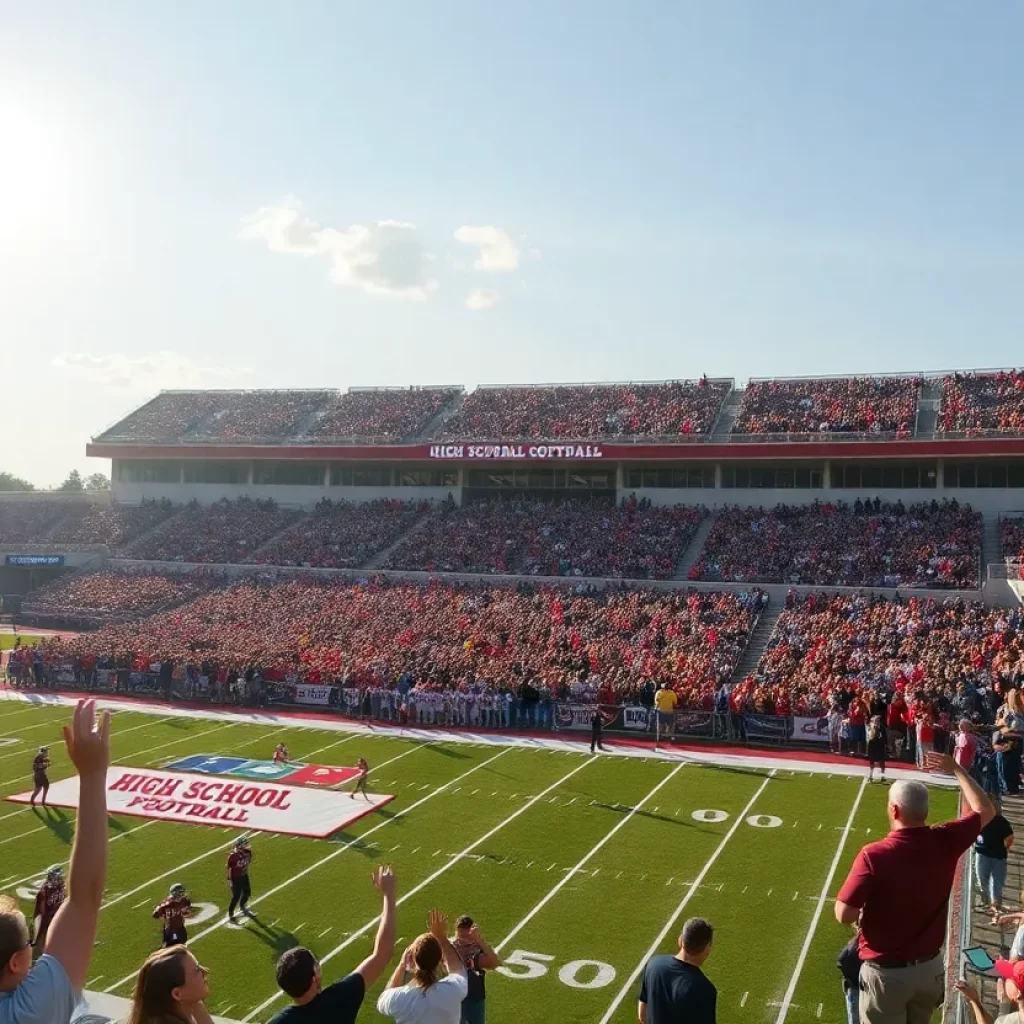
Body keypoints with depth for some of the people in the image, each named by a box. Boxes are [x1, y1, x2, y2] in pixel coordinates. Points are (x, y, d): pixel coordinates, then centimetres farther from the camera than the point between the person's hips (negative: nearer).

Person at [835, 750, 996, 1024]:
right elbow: (986, 811, 8)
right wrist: (956, 769, 16)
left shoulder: (874, 855, -24)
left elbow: (844, 915, -23)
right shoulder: (945, 842, -10)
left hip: (886, 973, -4)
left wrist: (867, 906, -1)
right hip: (930, 968, 5)